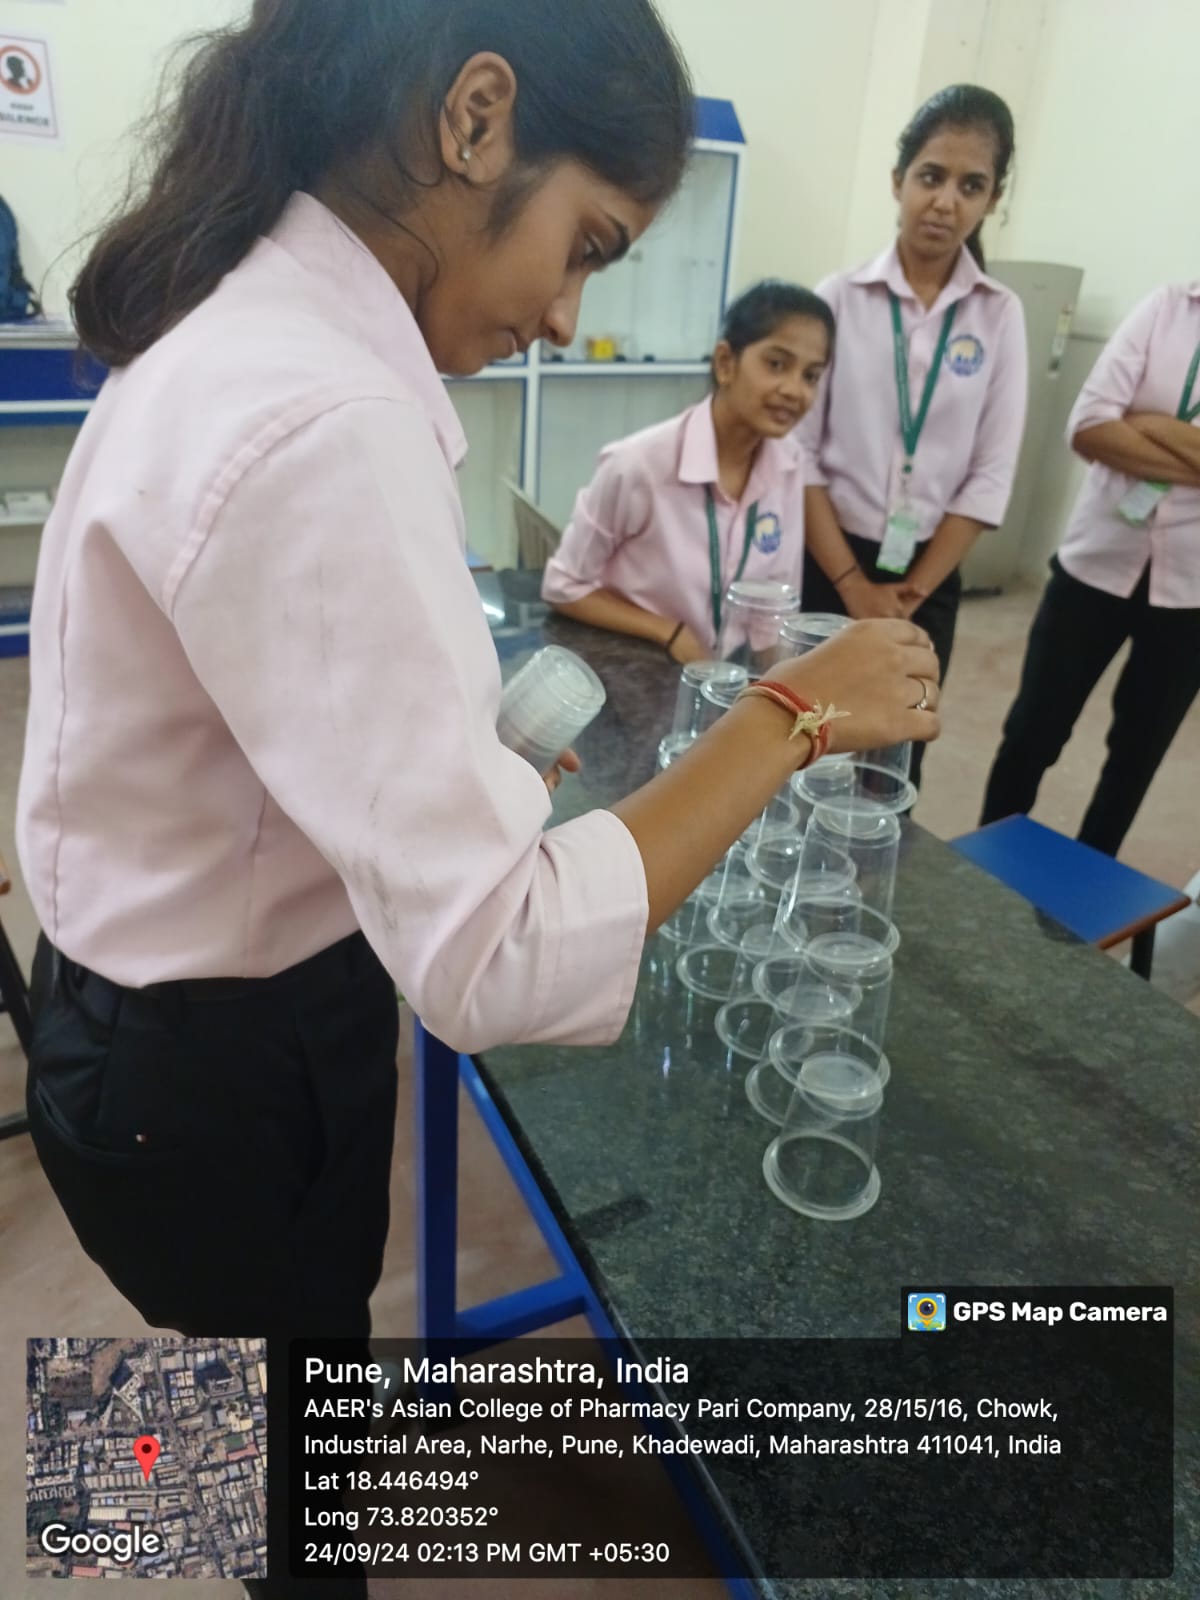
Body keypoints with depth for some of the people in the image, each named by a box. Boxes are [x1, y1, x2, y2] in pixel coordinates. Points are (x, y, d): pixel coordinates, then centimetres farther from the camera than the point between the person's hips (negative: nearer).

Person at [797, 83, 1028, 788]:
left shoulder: (1001, 315, 2)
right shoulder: (840, 296, -2)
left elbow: (990, 475, 0)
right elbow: (797, 449, -7)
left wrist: (914, 589, -7)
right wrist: (852, 583, -12)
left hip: (929, 579, 2)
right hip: (826, 564, -1)